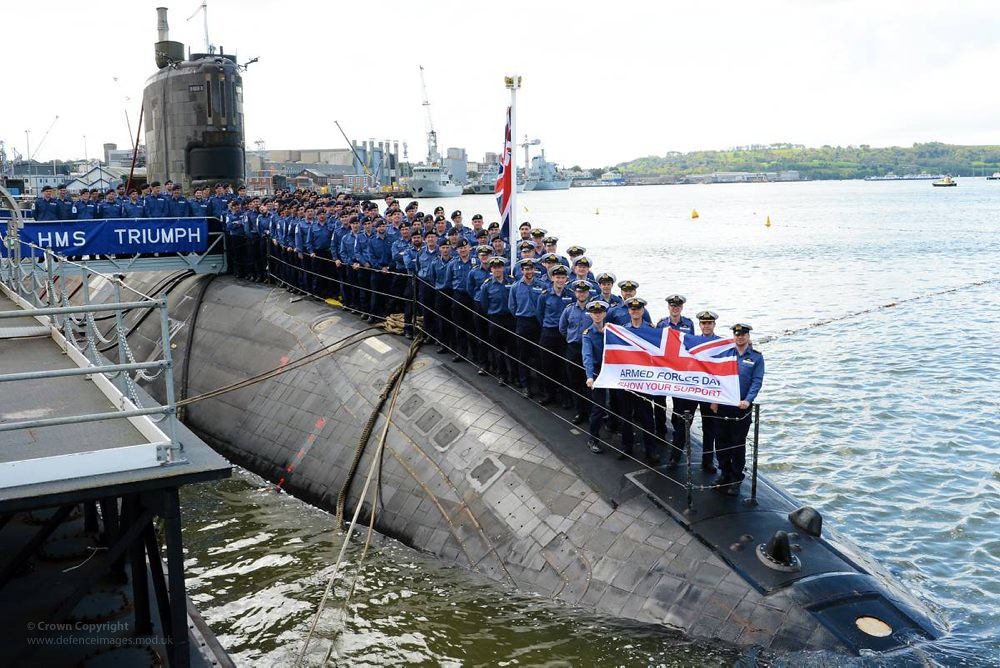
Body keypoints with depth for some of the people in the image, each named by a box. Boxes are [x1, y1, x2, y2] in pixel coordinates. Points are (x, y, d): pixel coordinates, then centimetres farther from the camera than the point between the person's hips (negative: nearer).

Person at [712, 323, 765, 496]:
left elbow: (757, 382, -5)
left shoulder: (756, 357, 2)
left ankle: (736, 480, 15)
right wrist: (714, 400, -2)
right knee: (721, 441, 8)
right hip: (722, 405, 2)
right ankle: (725, 474, 24)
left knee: (738, 444, 4)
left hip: (742, 407, -2)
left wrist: (748, 400, -20)